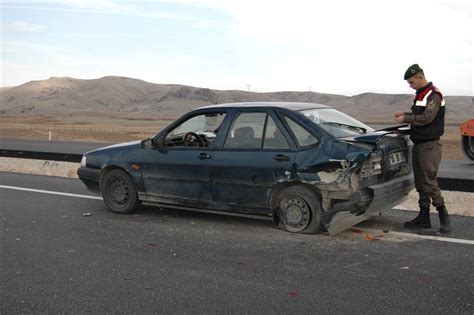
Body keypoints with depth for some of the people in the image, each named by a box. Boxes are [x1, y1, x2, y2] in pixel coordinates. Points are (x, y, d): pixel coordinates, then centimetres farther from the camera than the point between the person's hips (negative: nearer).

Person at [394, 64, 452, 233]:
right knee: (420, 183, 11)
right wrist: (405, 114, 8)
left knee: (429, 181, -12)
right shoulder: (419, 95, 17)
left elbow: (427, 118, -21)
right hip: (418, 144, 10)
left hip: (430, 145, -9)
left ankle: (444, 217, -3)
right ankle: (424, 217, 18)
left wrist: (406, 119, -12)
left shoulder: (434, 95, -12)